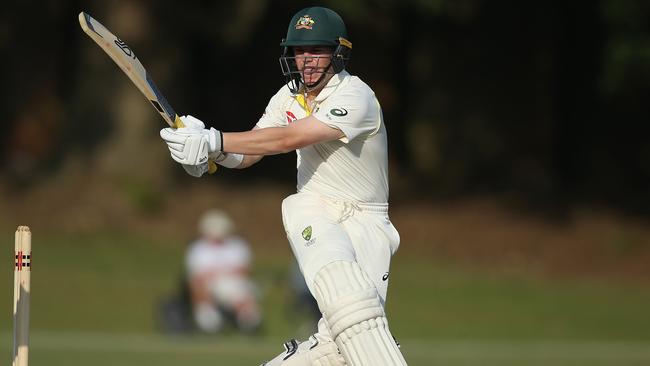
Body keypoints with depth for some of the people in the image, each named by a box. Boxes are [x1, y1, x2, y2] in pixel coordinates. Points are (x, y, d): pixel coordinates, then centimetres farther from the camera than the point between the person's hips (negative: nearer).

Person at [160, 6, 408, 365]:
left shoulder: (356, 97, -18)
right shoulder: (289, 96, 5)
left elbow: (288, 140, -27)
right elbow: (246, 154, 3)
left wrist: (214, 141, -31)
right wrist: (205, 147, -18)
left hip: (364, 219, -3)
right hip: (312, 214, 3)